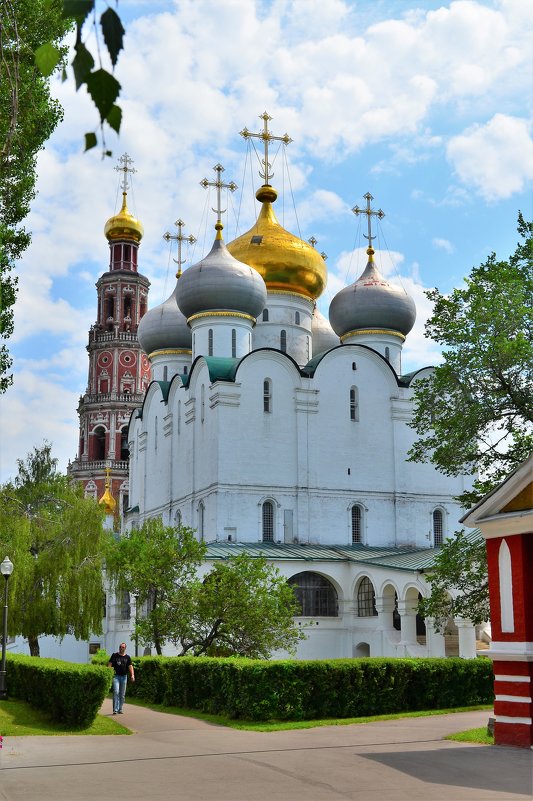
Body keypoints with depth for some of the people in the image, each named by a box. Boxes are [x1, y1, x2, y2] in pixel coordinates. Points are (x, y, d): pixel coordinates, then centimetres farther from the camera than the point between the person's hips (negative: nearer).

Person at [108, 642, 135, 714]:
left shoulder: (127, 657, 9)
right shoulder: (114, 655, 5)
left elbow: (130, 666, 2)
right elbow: (110, 664, 1)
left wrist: (132, 675, -12)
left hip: (124, 676, 3)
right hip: (116, 676, -3)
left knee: (122, 694, 7)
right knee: (116, 692, -15)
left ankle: (120, 709, 16)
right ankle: (115, 709, -17)